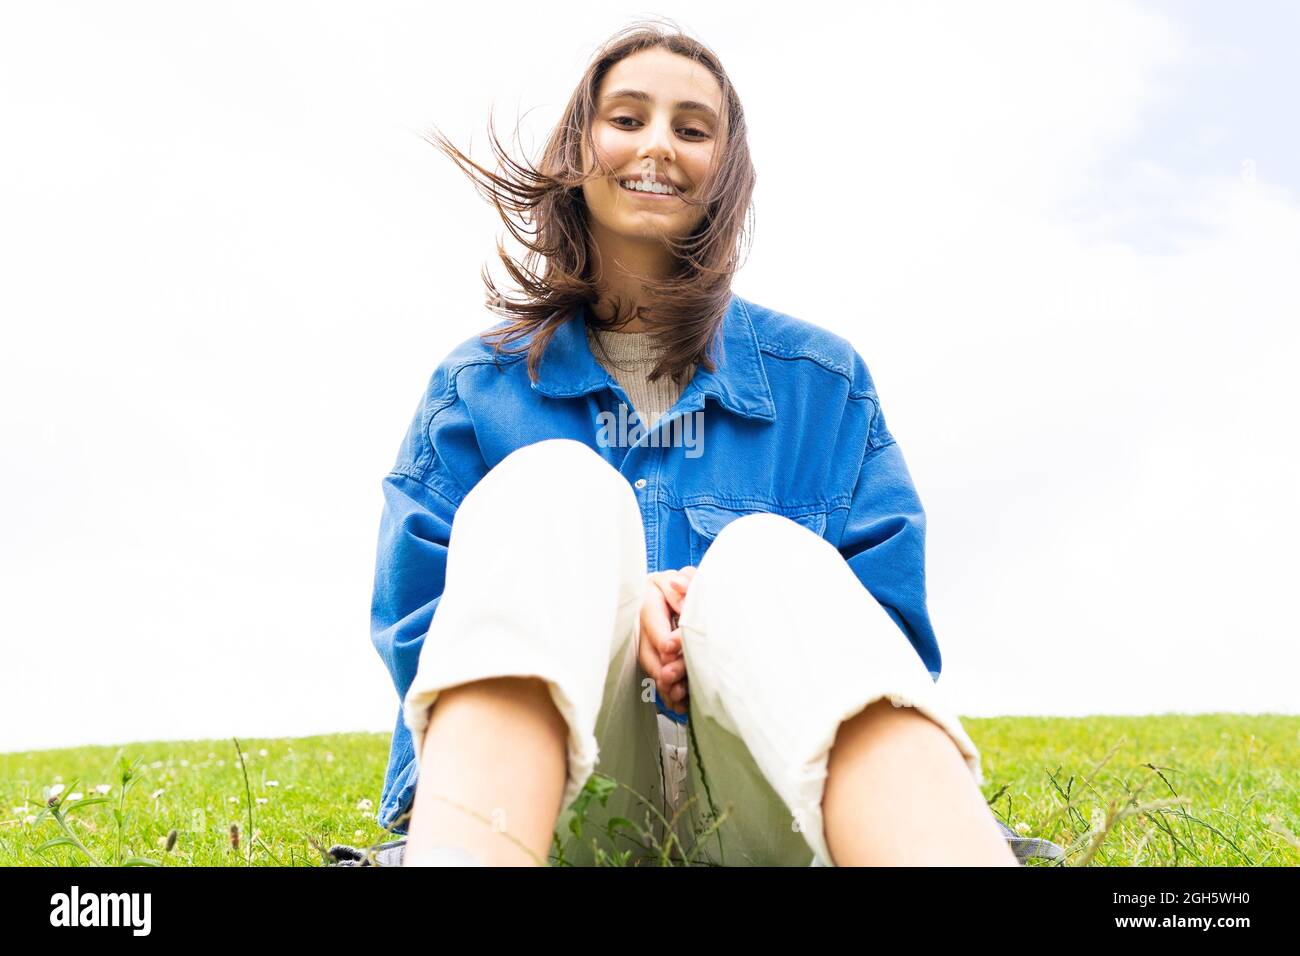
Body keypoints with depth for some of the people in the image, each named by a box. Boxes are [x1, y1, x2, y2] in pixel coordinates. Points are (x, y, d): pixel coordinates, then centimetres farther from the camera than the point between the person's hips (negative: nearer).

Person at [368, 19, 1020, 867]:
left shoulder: (819, 381, 11)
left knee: (764, 558, -29)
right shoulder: (476, 389, 11)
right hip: (557, 799, 0)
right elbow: (416, 636, 4)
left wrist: (746, 616, -17)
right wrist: (598, 609, -16)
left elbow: (889, 632, 5)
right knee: (553, 486, -25)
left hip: (758, 799, 1)